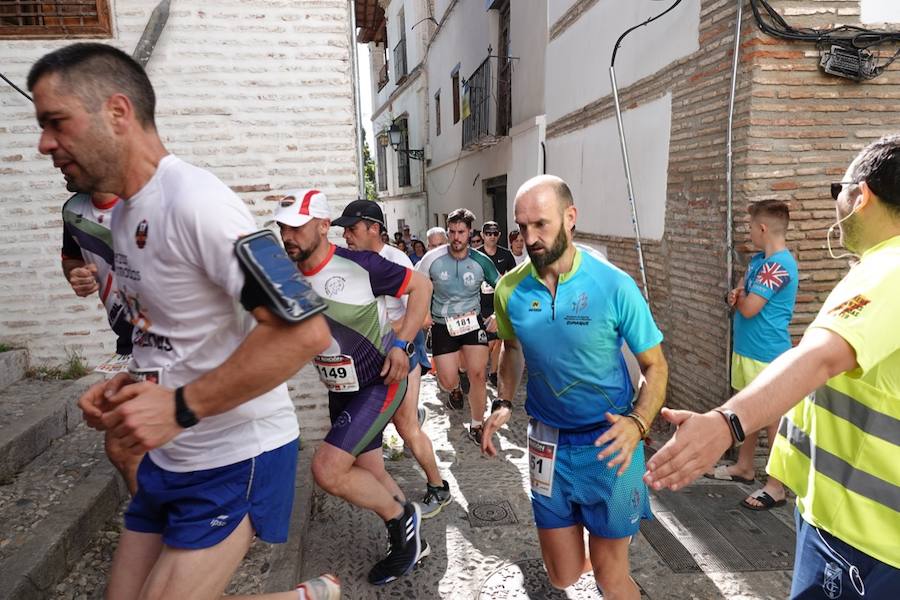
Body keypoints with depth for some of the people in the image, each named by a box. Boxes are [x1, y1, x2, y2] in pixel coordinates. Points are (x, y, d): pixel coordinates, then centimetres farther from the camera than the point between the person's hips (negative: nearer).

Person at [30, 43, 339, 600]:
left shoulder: (195, 200, -21)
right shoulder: (123, 214, 9)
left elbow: (305, 332, -29)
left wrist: (181, 407, -24)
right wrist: (129, 383, 3)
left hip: (236, 456, -9)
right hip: (169, 454, 9)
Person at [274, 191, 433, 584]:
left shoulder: (358, 264, -19)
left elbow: (421, 286, -11)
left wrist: (401, 344, -18)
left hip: (379, 383, -7)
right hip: (339, 391, 7)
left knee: (327, 470, -17)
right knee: (368, 475, 16)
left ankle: (402, 517, 9)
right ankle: (409, 543, 40)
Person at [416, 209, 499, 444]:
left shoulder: (481, 261, -10)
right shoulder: (433, 258, -12)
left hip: (473, 322, 0)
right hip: (442, 325, 0)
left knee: (478, 375, -9)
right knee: (447, 381, -2)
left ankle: (476, 426, 13)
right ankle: (456, 389, 39)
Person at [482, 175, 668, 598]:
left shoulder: (614, 285, -16)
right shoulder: (510, 289, -7)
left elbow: (655, 366, -8)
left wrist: (638, 423, -25)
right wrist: (503, 404, -1)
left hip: (607, 442, -2)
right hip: (548, 441, 3)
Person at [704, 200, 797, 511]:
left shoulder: (779, 265, -21)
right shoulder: (758, 259, 9)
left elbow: (748, 308, -23)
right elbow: (740, 296, 17)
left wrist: (740, 297, -2)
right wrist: (737, 296, -6)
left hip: (767, 354, -9)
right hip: (746, 348, 9)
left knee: (772, 418, 2)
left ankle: (776, 487, 14)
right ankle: (743, 467, 35)